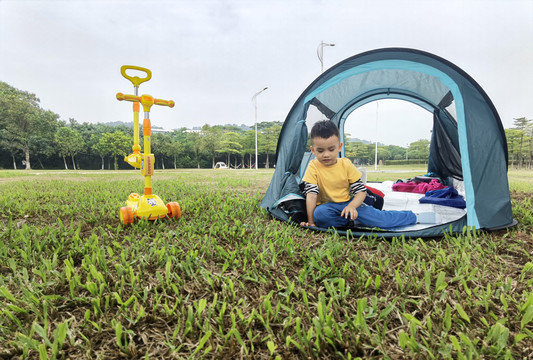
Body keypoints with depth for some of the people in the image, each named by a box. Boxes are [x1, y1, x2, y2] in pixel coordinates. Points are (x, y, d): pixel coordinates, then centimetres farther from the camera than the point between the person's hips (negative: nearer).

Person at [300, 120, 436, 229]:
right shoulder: (313, 167, -12)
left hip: (348, 202, 2)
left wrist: (352, 206, -25)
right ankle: (353, 220, -16)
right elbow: (311, 194, -17)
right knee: (320, 214, -36)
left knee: (378, 216, -16)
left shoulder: (346, 164, -6)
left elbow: (361, 191, -5)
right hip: (328, 206, -1)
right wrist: (311, 221, -23)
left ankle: (414, 217, 7)